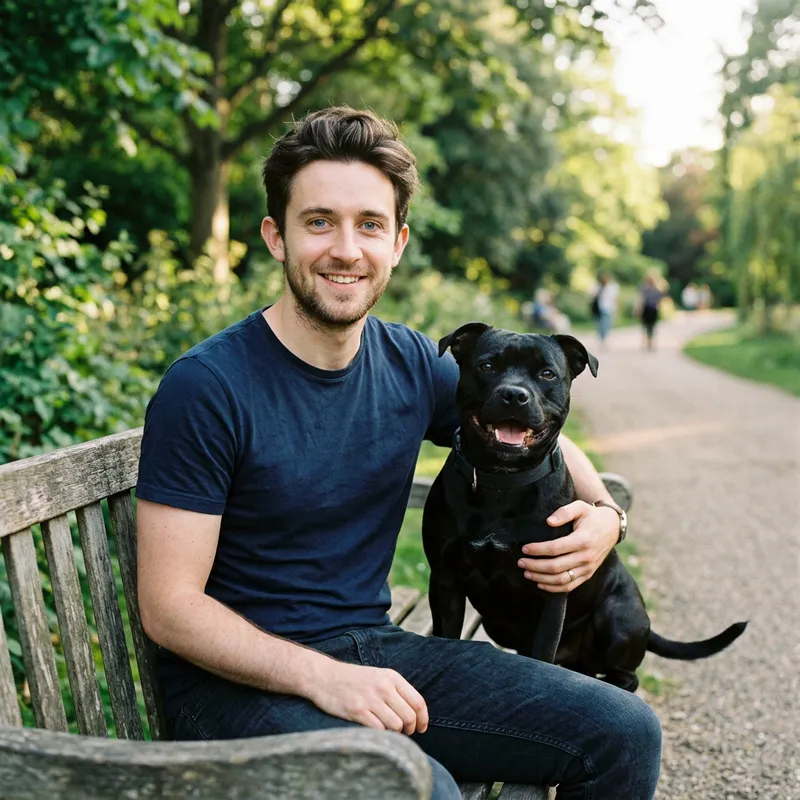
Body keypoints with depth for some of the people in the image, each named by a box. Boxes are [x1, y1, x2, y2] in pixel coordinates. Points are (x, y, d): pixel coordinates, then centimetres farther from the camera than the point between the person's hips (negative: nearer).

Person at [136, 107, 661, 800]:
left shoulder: (414, 365, 2)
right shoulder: (205, 388, -15)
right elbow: (169, 607, -15)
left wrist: (601, 514, -3)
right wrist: (322, 677, -26)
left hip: (376, 649, 6)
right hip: (240, 679, -5)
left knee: (625, 733, -3)